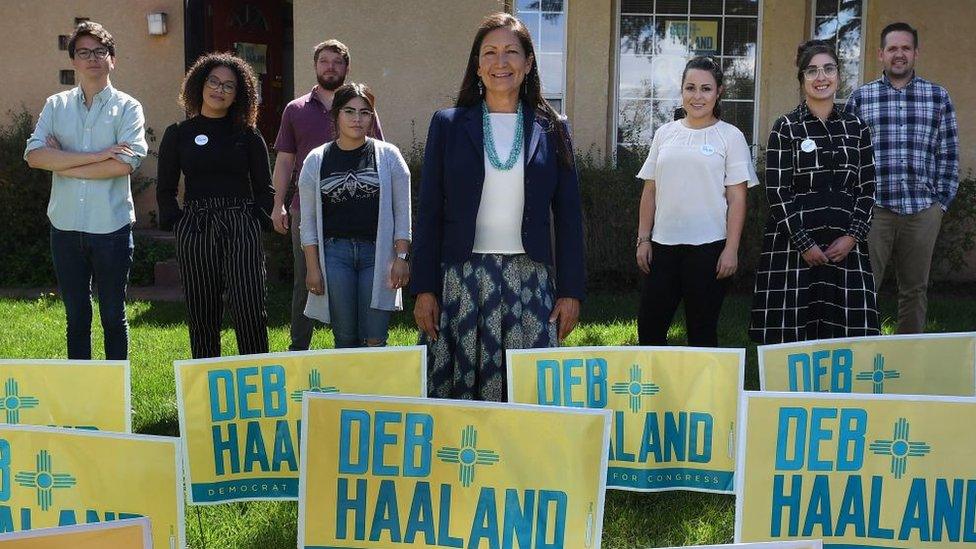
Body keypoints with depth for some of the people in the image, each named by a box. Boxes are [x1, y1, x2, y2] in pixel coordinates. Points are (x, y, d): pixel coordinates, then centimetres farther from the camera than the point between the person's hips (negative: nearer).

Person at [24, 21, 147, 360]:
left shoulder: (127, 108, -1)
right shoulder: (56, 106, 8)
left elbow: (125, 163, -16)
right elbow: (34, 155, -7)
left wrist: (62, 162, -8)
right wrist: (97, 156, -15)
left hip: (112, 227, -3)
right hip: (65, 227, 3)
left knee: (113, 317, 8)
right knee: (76, 318, 11)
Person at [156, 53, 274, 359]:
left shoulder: (247, 135, 8)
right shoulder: (178, 134, 9)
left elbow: (264, 188, 11)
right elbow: (165, 189, 12)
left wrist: (260, 219, -1)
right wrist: (177, 222, 0)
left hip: (241, 227, -1)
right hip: (194, 228, 1)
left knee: (250, 311, -9)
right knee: (202, 314, 6)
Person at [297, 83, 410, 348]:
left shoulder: (388, 156, 6)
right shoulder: (316, 160, 8)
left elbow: (402, 213, 5)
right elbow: (308, 220, 9)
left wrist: (401, 257, -3)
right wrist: (312, 267, 2)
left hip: (377, 252, -1)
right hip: (334, 252, 1)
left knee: (374, 341, -5)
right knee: (345, 338, 3)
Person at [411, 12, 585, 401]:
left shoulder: (551, 129, 7)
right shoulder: (448, 125, 5)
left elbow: (568, 215, 7)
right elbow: (429, 213, 4)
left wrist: (571, 291, 2)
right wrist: (424, 288, -2)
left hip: (529, 278, 1)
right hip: (461, 277, 0)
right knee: (457, 385, 2)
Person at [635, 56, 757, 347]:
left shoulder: (730, 136, 1)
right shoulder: (665, 133, 10)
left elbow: (737, 198, -2)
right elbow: (650, 192, 12)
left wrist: (731, 250, -9)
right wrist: (643, 239, 6)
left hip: (708, 247, -3)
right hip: (663, 244, 3)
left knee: (702, 331, 6)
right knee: (649, 328, 2)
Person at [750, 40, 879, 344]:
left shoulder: (857, 128, 11)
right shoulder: (786, 128, 1)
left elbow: (867, 189, 10)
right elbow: (777, 192, -5)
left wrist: (852, 237, -4)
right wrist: (804, 243, -11)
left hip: (845, 247, 3)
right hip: (793, 244, -3)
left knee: (847, 332, 0)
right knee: (791, 331, -3)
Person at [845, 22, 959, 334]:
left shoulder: (938, 97, 9)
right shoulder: (860, 97, 6)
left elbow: (949, 155, 9)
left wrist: (942, 200, 2)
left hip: (923, 211, 1)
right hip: (872, 208, -1)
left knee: (915, 289, 9)